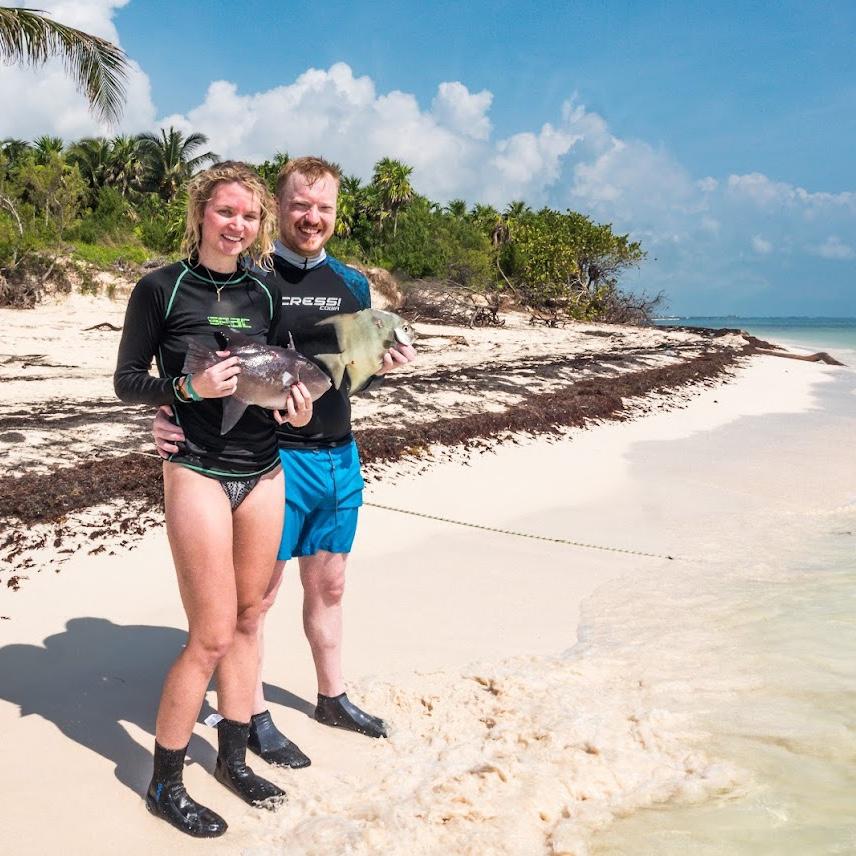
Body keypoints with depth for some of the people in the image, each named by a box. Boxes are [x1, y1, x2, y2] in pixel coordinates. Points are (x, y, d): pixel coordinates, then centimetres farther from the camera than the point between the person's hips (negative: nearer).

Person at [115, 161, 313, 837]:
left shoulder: (265, 293, 7)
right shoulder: (161, 289, -5)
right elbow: (127, 382, -3)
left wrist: (297, 401, -6)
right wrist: (189, 387, -20)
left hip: (263, 471, 5)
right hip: (197, 472, -5)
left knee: (248, 616, 12)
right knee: (212, 635, -4)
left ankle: (234, 757, 29)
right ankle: (164, 785, 15)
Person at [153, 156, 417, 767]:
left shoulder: (353, 283, 9)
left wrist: (384, 365, -6)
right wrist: (169, 418, -25)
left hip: (340, 457, 6)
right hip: (275, 458, -5)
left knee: (328, 585, 17)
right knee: (259, 592, 6)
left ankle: (333, 697, 35)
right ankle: (255, 716, 23)